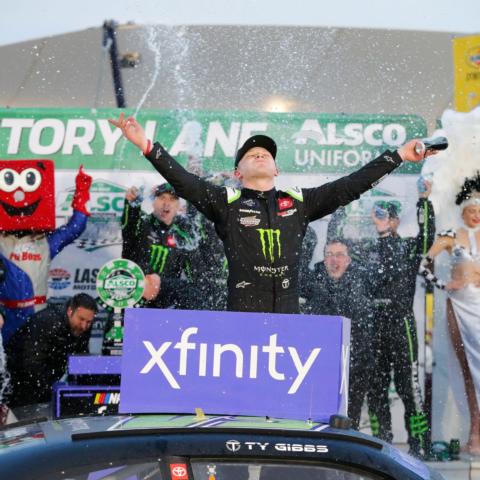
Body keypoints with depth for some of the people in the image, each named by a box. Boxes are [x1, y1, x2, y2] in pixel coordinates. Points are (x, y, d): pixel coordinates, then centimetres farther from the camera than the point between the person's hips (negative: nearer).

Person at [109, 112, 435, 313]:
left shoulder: (299, 202, 15)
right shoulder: (226, 202, 7)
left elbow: (349, 187, 14)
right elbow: (184, 182, -4)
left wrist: (399, 156, 14)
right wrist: (147, 146, -15)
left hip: (288, 315, 3)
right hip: (241, 314, -2)